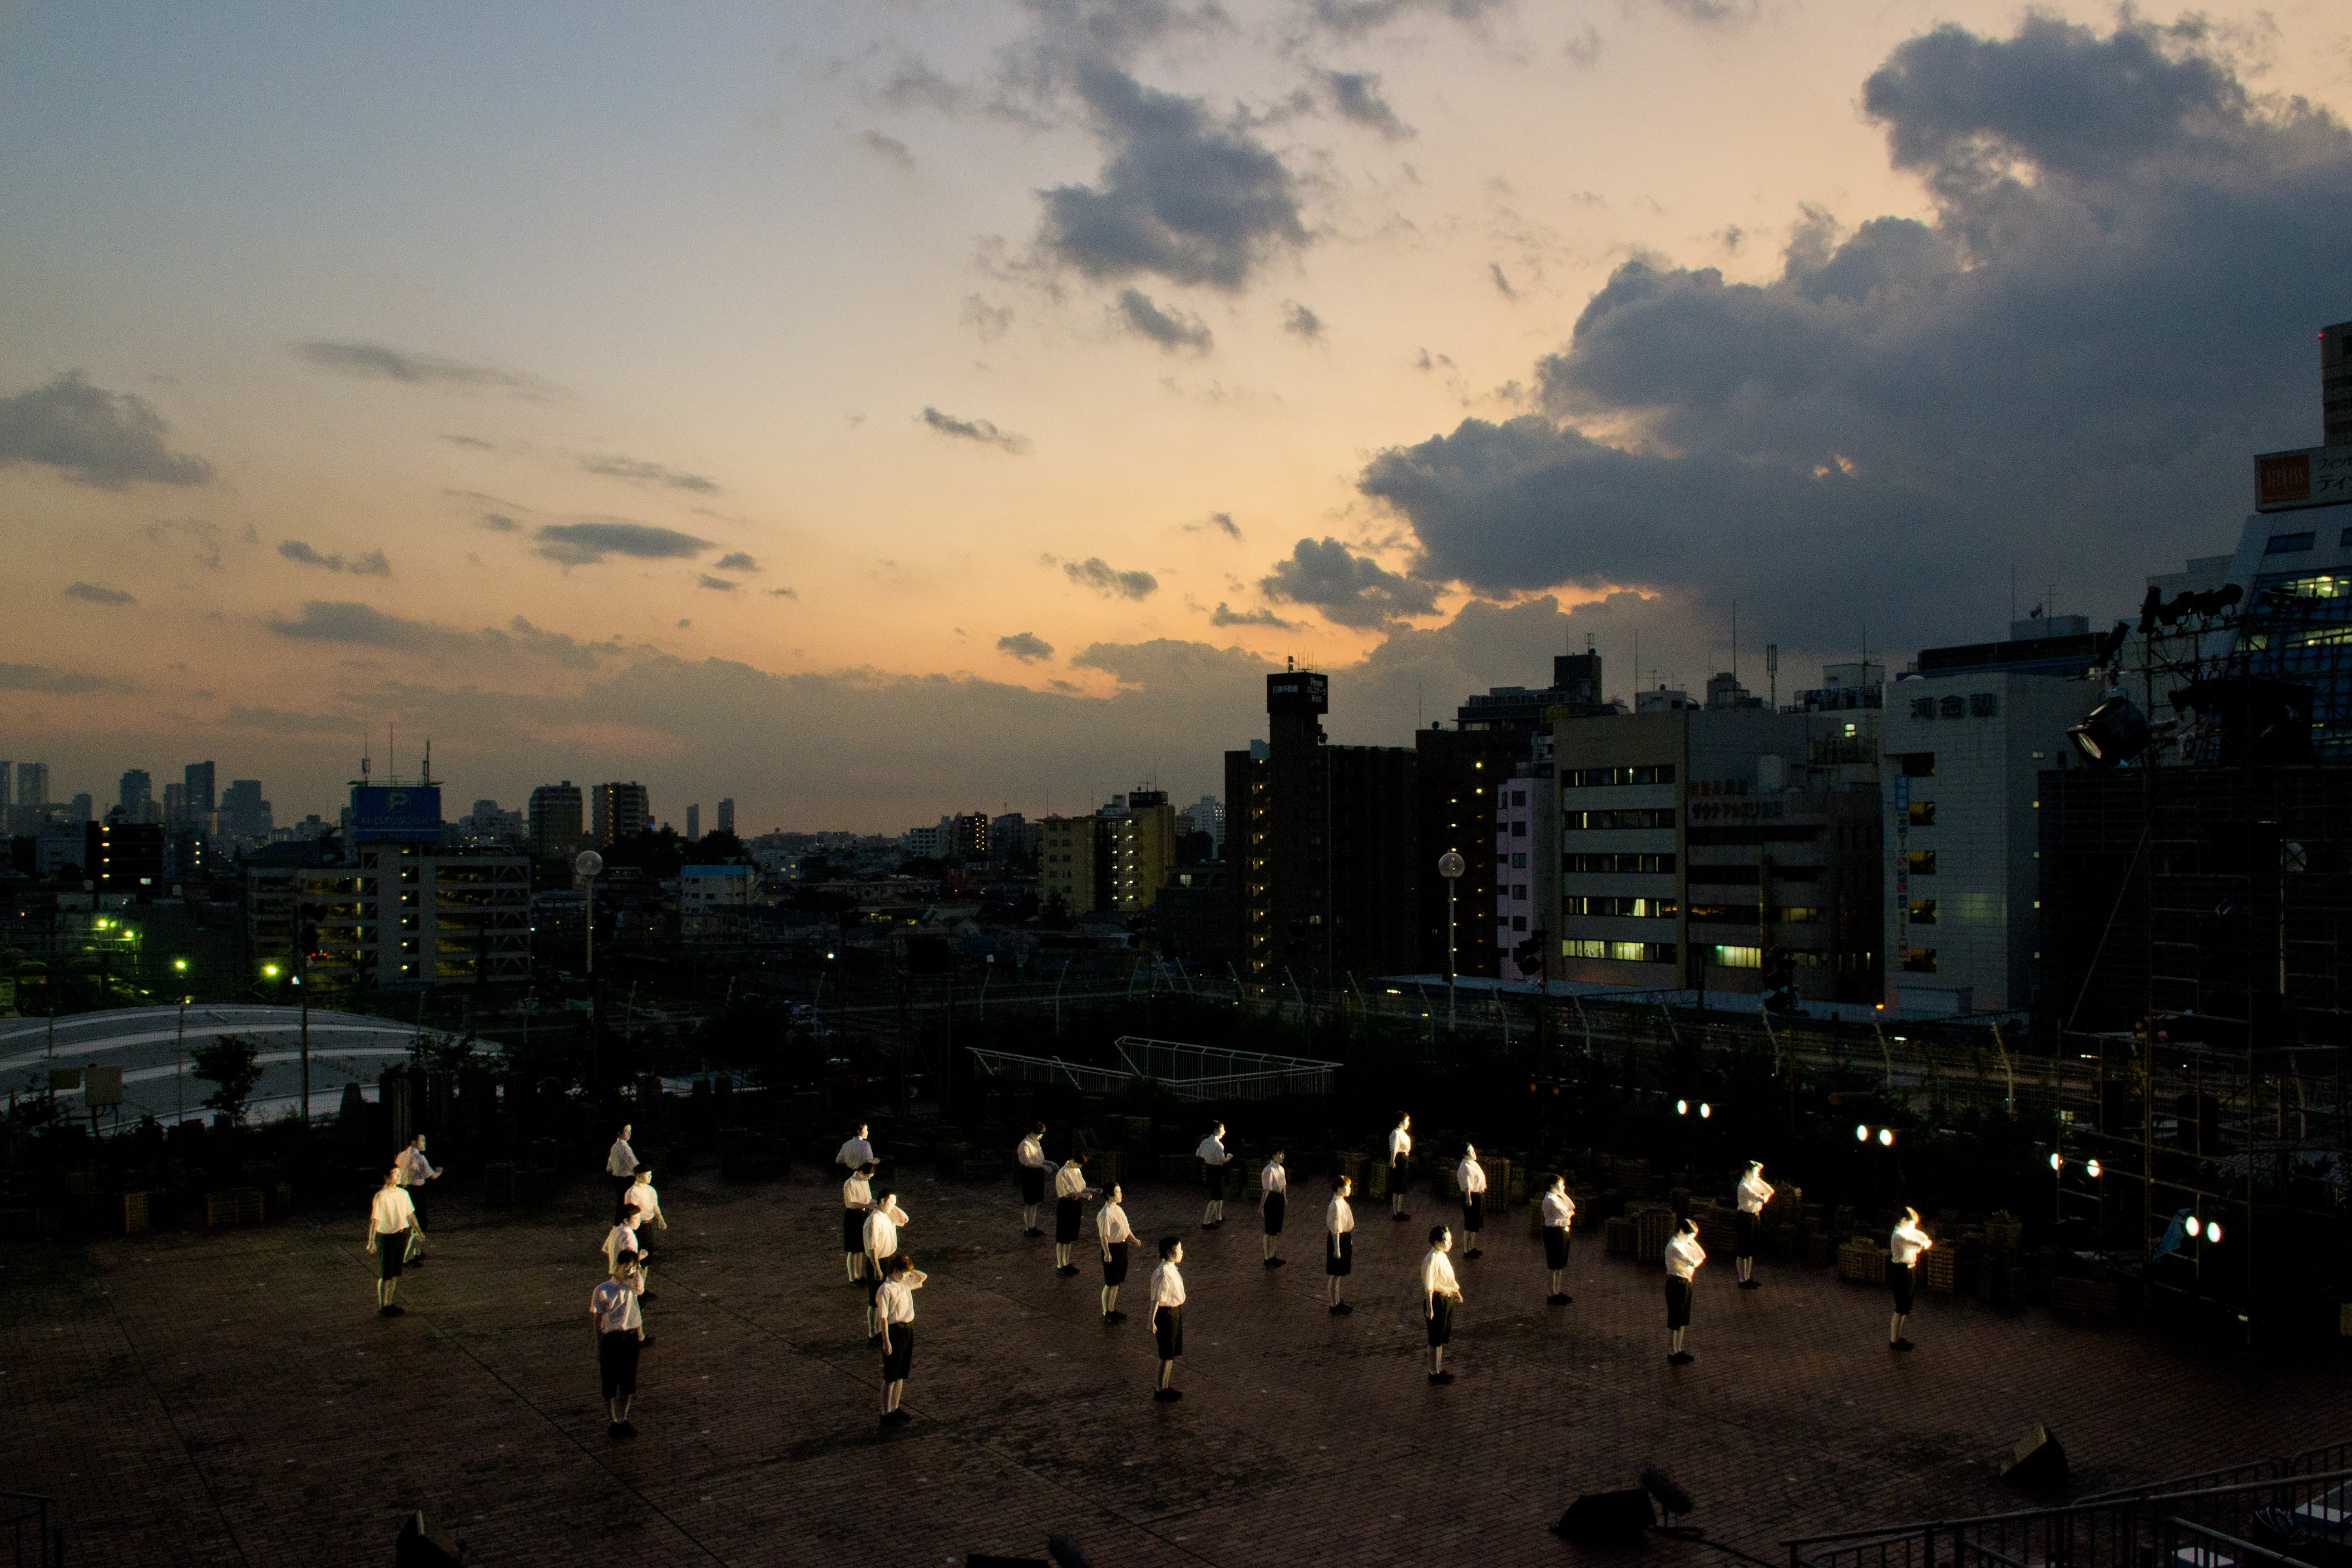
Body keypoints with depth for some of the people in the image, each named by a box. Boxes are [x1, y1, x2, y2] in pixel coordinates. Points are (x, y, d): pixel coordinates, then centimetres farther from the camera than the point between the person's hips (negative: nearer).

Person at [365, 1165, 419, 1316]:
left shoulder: (403, 1194, 5)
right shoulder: (381, 1196, -15)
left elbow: (410, 1214, 17)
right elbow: (375, 1220, -17)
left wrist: (418, 1230, 23)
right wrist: (371, 1242, -20)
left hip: (403, 1234, 6)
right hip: (387, 1236, -6)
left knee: (395, 1271, 14)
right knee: (385, 1274, 2)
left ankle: (390, 1303, 26)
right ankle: (382, 1307, 13)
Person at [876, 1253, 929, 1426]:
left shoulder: (905, 1284, 7)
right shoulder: (885, 1290, -16)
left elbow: (923, 1277, 22)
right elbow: (883, 1317, -17)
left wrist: (909, 1270, 6)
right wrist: (886, 1341, -19)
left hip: (908, 1329, 8)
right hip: (894, 1332, -8)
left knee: (901, 1374, 16)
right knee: (890, 1377, 0)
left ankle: (895, 1409, 27)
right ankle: (886, 1413, 8)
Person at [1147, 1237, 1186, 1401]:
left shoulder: (1171, 1268, 5)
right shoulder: (1163, 1273, -25)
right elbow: (1156, 1299, -24)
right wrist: (1152, 1322, -24)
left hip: (1176, 1313, 9)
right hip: (1167, 1314, -9)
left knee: (1172, 1353, 18)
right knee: (1167, 1355, 2)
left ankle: (1165, 1387, 31)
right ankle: (1160, 1390, 15)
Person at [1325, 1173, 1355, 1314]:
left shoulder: (1343, 1202, 6)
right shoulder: (1335, 1206, -24)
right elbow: (1335, 1229, -24)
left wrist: (1350, 1240, 24)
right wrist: (1337, 1248, -23)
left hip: (1346, 1238, 10)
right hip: (1338, 1239, -10)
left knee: (1338, 1275, 21)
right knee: (1335, 1276, 2)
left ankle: (1338, 1302, 34)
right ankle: (1334, 1306, 12)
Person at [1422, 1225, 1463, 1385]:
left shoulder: (1442, 1256, 4)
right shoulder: (1431, 1261, -24)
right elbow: (1428, 1287, -22)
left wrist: (1456, 1293, 26)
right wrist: (1429, 1308, -22)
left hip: (1447, 1299, 9)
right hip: (1437, 1300, -9)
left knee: (1443, 1337, 20)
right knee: (1436, 1339, 4)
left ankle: (1439, 1369, 34)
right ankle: (1434, 1373, 17)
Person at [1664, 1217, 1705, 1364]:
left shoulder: (1684, 1244, 11)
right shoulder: (1674, 1247, -21)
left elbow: (1702, 1255, 9)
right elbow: (1692, 1262, -29)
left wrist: (1692, 1241, 0)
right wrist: (1698, 1261, -7)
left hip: (1686, 1283, 10)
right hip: (1676, 1284, -10)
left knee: (1682, 1319, 17)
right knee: (1674, 1320, 1)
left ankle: (1678, 1350, 29)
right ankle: (1672, 1353, 11)